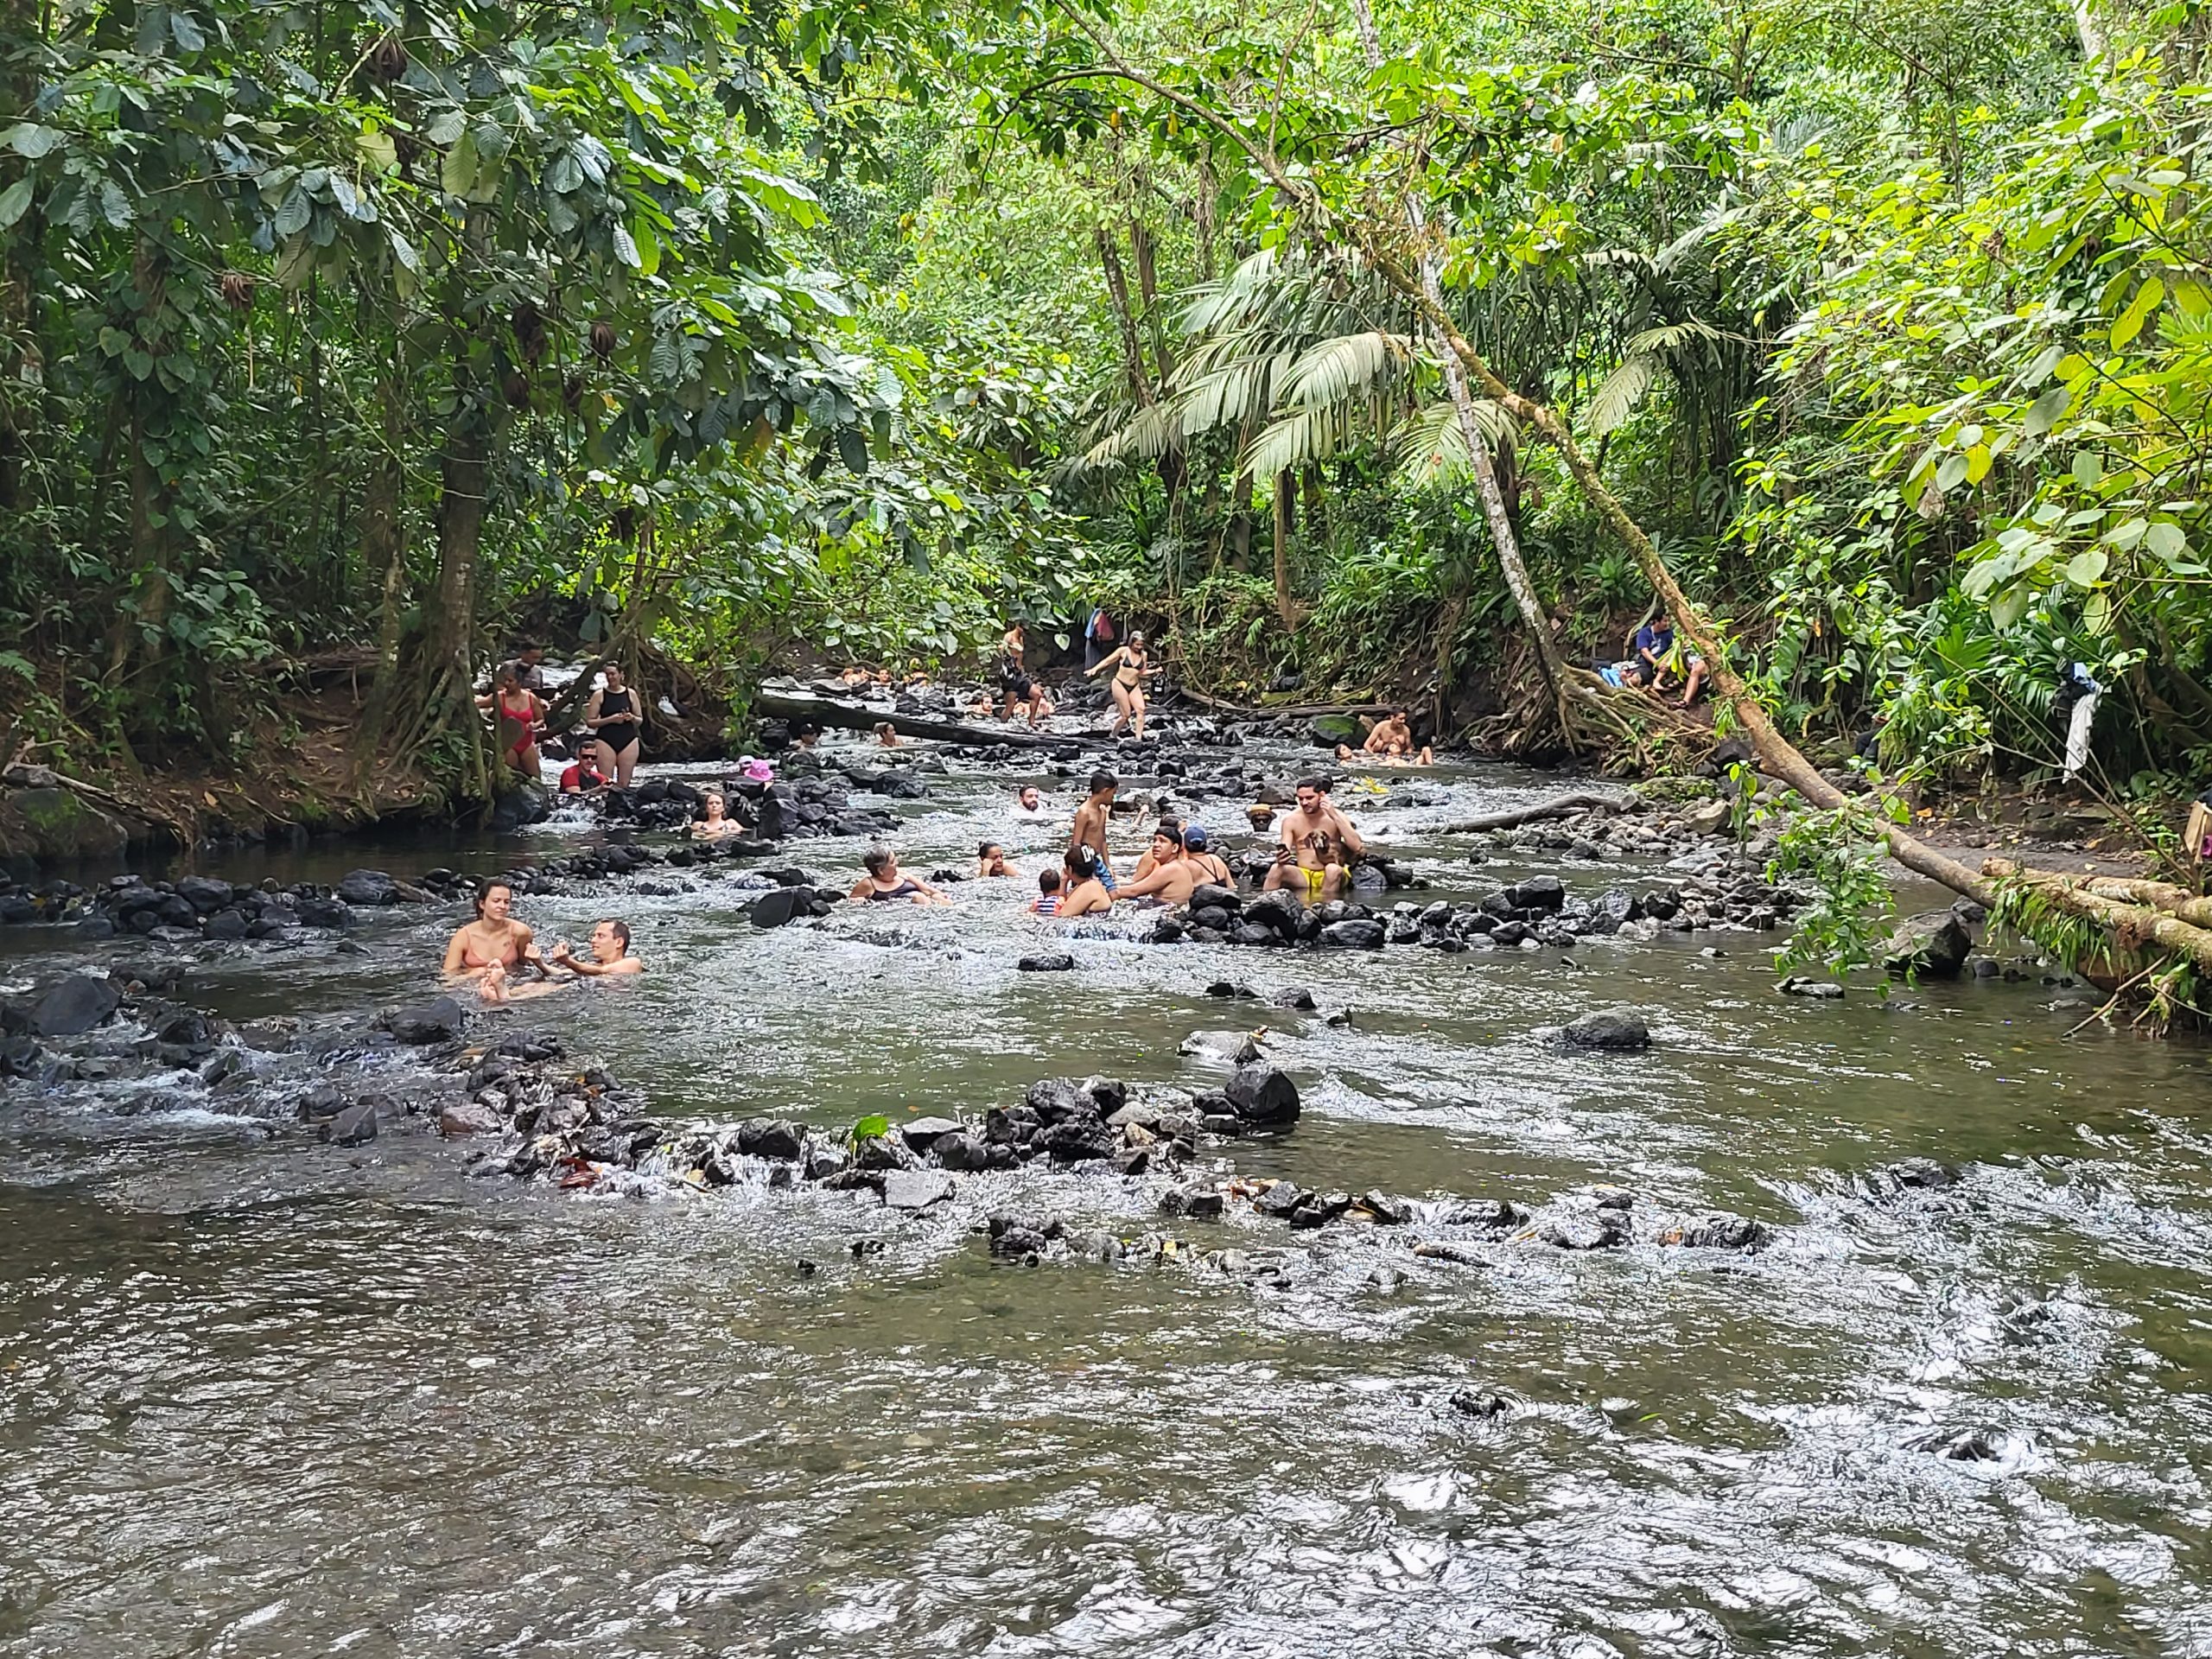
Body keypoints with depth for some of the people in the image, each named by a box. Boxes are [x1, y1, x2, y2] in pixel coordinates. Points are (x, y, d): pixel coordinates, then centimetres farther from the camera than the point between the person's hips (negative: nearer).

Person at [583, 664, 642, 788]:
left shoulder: (631, 694, 9)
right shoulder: (599, 695, 3)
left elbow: (639, 720, 15)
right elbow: (590, 722, -1)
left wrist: (632, 718, -8)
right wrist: (611, 719, -13)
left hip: (628, 741, 2)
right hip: (606, 741, -2)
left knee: (624, 784, -1)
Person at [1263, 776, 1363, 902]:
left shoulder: (1336, 816, -3)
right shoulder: (1291, 819, 1)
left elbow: (1356, 847, -15)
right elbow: (1284, 852, -3)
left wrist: (1334, 816, -19)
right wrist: (1280, 858, -29)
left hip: (1329, 877, -1)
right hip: (1302, 876, 1)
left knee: (1333, 869, -35)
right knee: (1276, 869, -27)